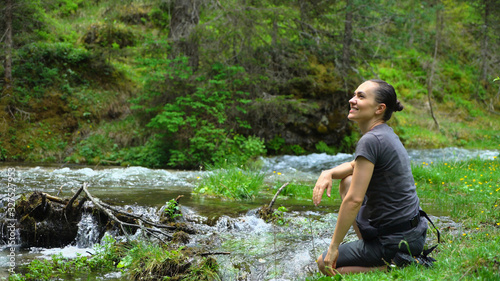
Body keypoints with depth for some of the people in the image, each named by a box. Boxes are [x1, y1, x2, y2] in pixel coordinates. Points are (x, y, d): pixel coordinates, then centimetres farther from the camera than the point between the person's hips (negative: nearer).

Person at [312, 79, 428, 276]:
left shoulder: (371, 140, -21)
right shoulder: (386, 134, 9)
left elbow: (354, 201, -23)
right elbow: (354, 166, 27)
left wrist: (333, 247, -15)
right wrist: (328, 173, 6)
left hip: (395, 242, -9)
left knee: (325, 264, 9)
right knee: (347, 182, 23)